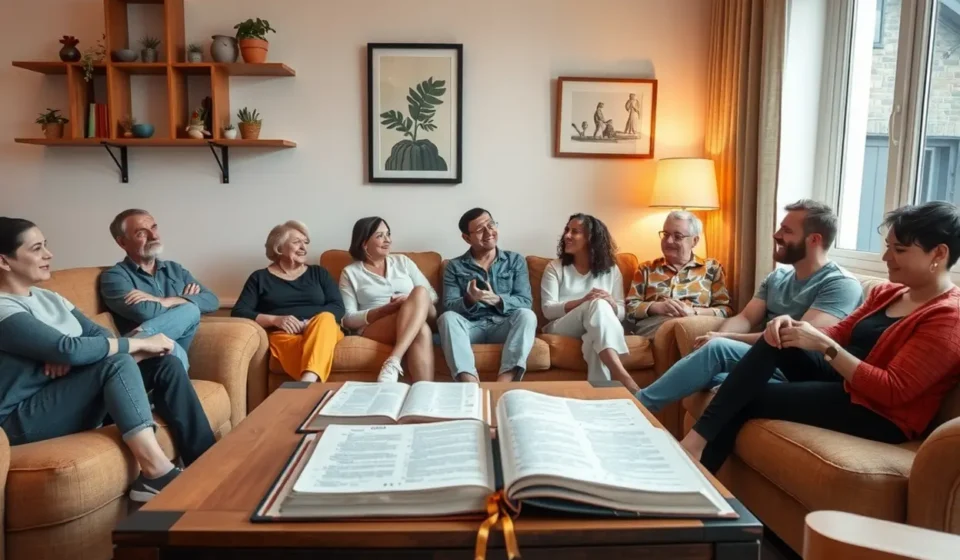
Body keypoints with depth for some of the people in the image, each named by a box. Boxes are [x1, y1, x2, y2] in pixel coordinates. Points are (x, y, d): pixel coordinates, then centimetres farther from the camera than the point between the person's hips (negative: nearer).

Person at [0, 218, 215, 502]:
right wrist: (140, 343, -20)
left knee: (166, 363, -11)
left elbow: (101, 335, 8)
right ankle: (157, 474, -37)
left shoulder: (48, 297, 13)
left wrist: (68, 356, -14)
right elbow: (69, 348, -29)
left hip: (71, 397, 8)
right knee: (117, 362, -32)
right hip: (25, 420, -8)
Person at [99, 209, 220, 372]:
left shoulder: (175, 269, 22)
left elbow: (212, 301, 6)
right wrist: (184, 299, 3)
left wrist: (160, 300, -8)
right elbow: (144, 312, -16)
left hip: (176, 347, 4)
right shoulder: (114, 276, 4)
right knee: (191, 310, -27)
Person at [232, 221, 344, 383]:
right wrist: (275, 319, -12)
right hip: (284, 334, -1)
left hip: (322, 332, 2)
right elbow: (238, 312, 5)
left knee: (325, 319, -35)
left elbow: (338, 307, 9)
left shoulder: (319, 273, 21)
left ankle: (307, 381, -55)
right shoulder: (260, 277, 16)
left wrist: (312, 324, -12)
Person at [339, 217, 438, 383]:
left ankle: (393, 362, -44)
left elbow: (433, 296, 14)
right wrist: (386, 309, -14)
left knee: (420, 292, -35)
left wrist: (413, 302, -11)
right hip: (373, 328, -3)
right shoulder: (350, 273, 10)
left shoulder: (402, 261, 19)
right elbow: (348, 319, 2)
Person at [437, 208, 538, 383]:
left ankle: (504, 383, -44)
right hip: (470, 327, 0)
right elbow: (449, 307, -3)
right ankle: (471, 385, -45)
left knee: (526, 315, -29)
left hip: (504, 327, 0)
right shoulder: (455, 266, 8)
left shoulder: (516, 261, 9)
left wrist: (497, 300, -23)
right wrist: (469, 300, -26)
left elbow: (526, 302, -2)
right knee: (448, 317, -30)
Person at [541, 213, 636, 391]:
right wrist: (583, 302, -20)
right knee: (597, 304, -33)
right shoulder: (555, 267, 10)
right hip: (561, 329, -1)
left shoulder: (611, 270, 15)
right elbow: (548, 310, -3)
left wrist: (611, 304, -16)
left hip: (599, 329, 1)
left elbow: (621, 314, 10)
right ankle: (621, 375, -47)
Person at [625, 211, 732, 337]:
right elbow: (630, 307, 10)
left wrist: (693, 312, -11)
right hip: (652, 326, 0)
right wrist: (657, 307, -10)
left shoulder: (711, 267, 18)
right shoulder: (646, 269, 21)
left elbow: (726, 310, 8)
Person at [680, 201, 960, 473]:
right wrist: (794, 325, -12)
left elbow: (893, 391, -24)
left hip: (879, 414, -8)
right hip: (842, 379, 8)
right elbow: (839, 333, 10)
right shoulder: (887, 292, 11)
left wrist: (823, 346, -25)